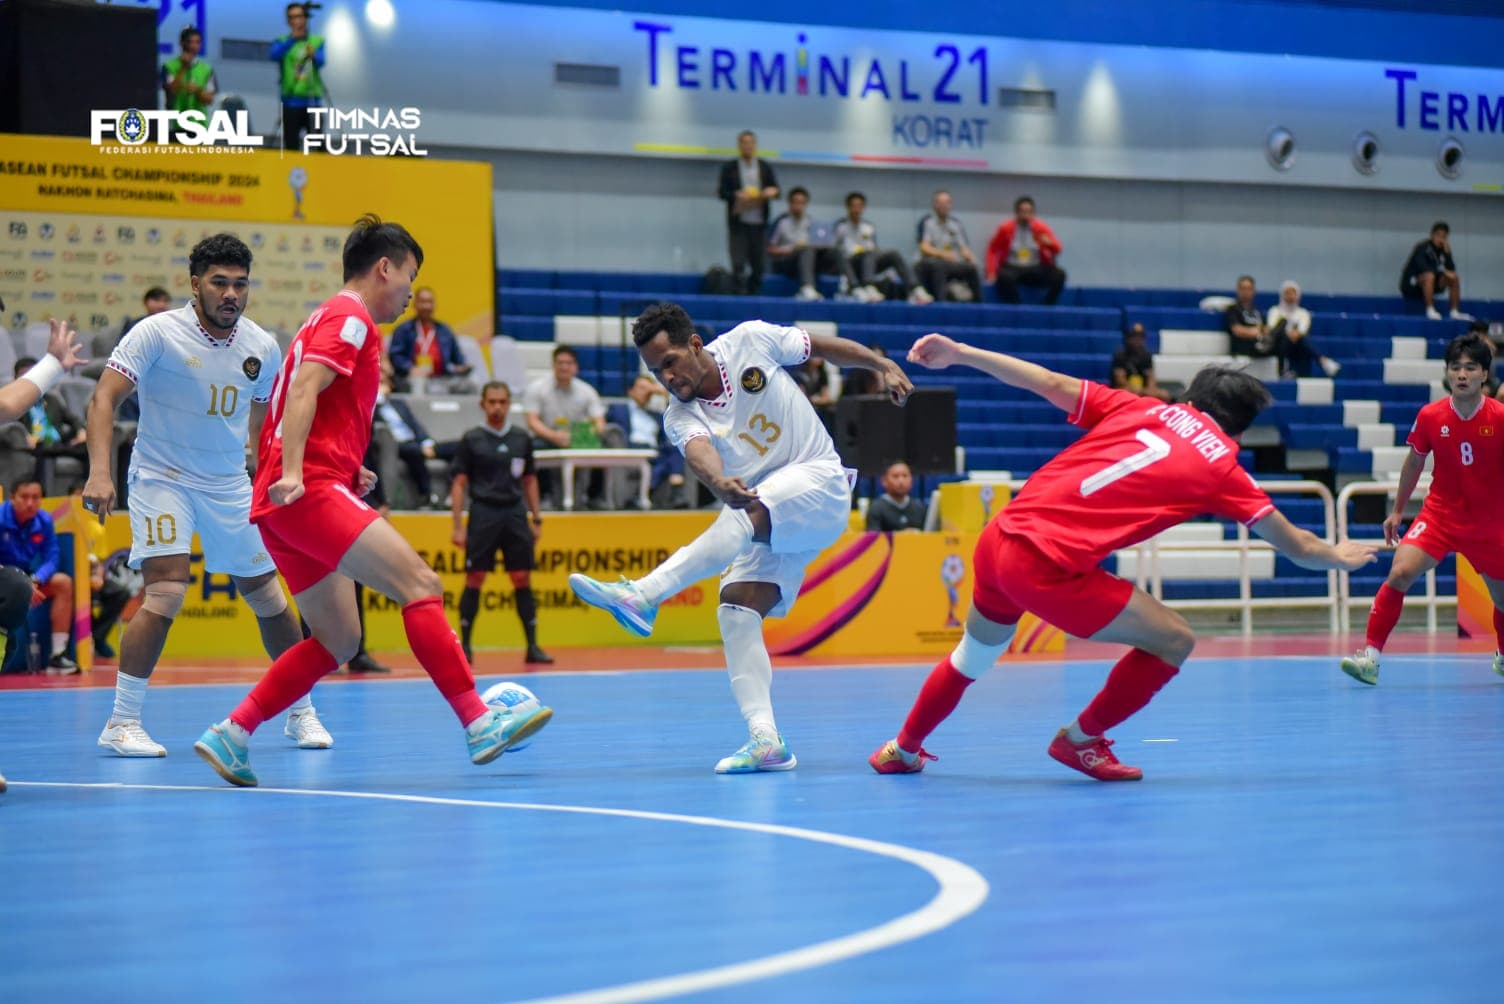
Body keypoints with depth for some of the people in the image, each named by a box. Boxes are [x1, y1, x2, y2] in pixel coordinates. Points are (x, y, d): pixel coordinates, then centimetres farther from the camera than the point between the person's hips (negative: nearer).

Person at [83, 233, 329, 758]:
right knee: (166, 592, -21)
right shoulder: (158, 333, -16)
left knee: (268, 596, 7)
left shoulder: (263, 348, -1)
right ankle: (121, 723, -12)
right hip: (161, 478, -5)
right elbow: (104, 399, -18)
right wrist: (100, 472, -30)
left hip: (231, 485, 5)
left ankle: (301, 713, 25)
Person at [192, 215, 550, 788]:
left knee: (338, 640, 10)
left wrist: (346, 469, 21)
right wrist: (292, 472, -28)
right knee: (420, 584, -16)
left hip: (284, 502, 10)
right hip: (311, 493, -10)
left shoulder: (329, 319, 27)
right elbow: (304, 388, -17)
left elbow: (297, 399, 29)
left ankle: (230, 735, 6)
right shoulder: (350, 317, -3)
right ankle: (478, 723, -22)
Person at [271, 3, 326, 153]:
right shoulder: (282, 42, 7)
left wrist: (313, 55, -34)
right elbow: (274, 55, -16)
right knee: (291, 146, -3)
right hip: (291, 102, -1)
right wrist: (292, 39, -29)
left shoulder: (317, 41, 9)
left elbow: (320, 62, -11)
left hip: (313, 102, 1)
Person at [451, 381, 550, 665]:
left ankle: (532, 646, 3)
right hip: (483, 513, -3)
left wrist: (536, 519, 12)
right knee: (474, 579, -3)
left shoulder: (521, 439, 11)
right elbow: (459, 484, 1)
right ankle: (464, 646, 4)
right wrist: (458, 525, -5)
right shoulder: (471, 440, 2)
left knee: (523, 579, 0)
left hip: (515, 513, 3)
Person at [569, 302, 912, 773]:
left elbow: (821, 345, 9)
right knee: (736, 611, -13)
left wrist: (883, 365, 4)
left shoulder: (750, 341, -7)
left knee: (747, 514, -33)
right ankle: (765, 739, -17)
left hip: (819, 486, -4)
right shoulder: (681, 416, -5)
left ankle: (642, 594, -48)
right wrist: (720, 483, -51)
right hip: (765, 521, 5)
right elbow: (699, 452, -29)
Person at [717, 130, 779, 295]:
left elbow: (775, 189, 7)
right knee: (738, 265, -7)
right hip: (738, 224, -2)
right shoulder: (729, 168, 5)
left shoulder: (765, 167, 10)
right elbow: (721, 193, -1)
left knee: (759, 266, 3)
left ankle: (754, 298, 14)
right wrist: (737, 195, -20)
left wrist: (772, 192, -17)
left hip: (759, 224, 2)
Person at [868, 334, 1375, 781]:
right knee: (1174, 640, 10)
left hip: (997, 538, 6)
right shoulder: (1220, 467, 5)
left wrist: (959, 353, 18)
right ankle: (1080, 740, 23)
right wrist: (1337, 556, 34)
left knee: (974, 655, 32)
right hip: (1050, 568, -6)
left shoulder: (1142, 407, 14)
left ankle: (903, 750, 47)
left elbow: (1050, 383, 14)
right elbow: (1297, 546, 13)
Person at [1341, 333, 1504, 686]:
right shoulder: (1430, 416, -6)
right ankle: (1370, 656, -20)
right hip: (1439, 514, 0)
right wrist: (1397, 510, 13)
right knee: (1400, 573, -21)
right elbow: (1414, 462, 9)